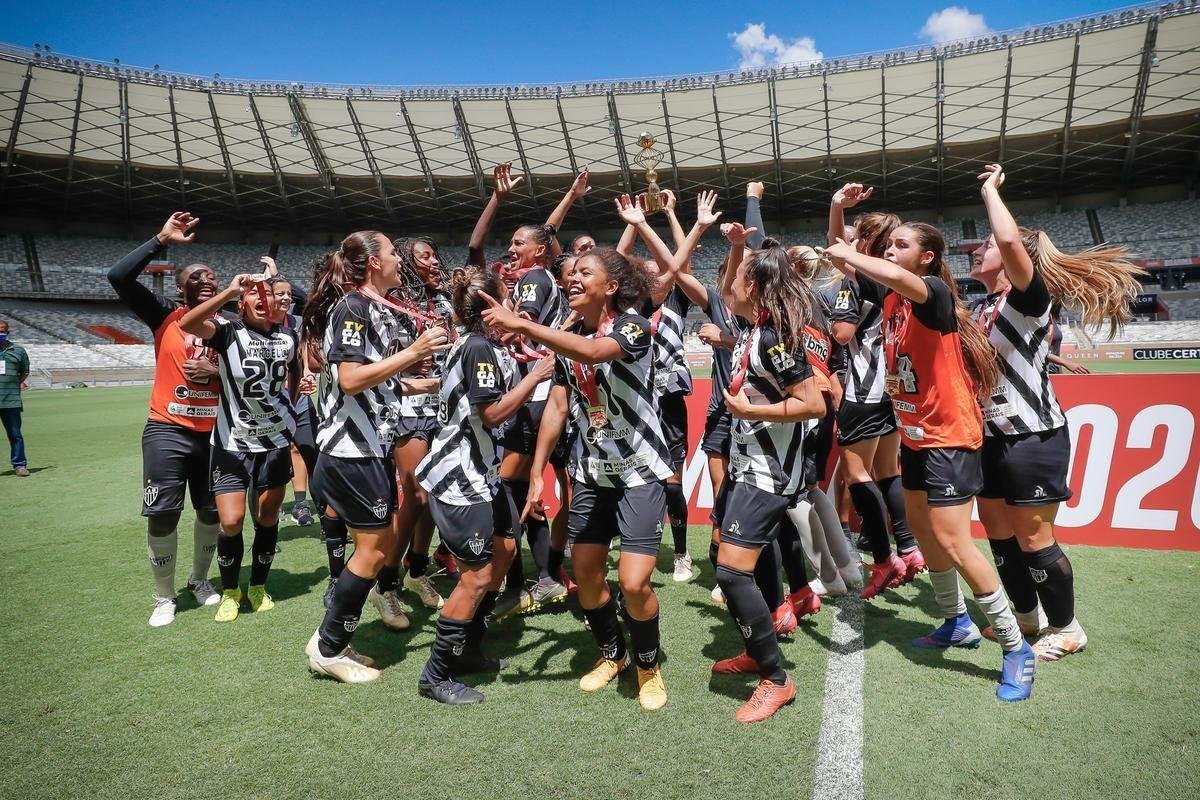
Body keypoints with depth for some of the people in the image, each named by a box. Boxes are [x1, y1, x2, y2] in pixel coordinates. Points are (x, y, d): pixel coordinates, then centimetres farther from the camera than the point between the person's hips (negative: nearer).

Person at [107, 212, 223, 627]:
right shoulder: (165, 316, -2)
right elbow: (119, 276, -14)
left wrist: (216, 370, -14)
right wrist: (163, 239, -15)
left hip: (215, 433, 3)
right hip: (167, 431, -2)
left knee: (212, 512, 12)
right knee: (162, 515, -1)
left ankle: (200, 579, 36)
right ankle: (164, 597, 16)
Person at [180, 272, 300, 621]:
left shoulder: (288, 337, -1)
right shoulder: (228, 330, -13)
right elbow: (187, 325, -33)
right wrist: (230, 291, -38)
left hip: (276, 441, 3)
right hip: (233, 443, -3)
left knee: (267, 518, 10)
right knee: (231, 522, -8)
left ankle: (258, 586, 31)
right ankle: (230, 591, 19)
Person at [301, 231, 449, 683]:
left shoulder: (381, 310, 13)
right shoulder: (350, 307, -14)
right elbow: (350, 379, -23)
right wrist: (413, 352, -21)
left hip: (374, 444, 9)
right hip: (350, 447, -9)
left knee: (384, 540, 15)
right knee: (375, 548, -2)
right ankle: (327, 649, 11)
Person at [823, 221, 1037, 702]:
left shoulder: (936, 292, -18)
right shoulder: (889, 296, 4)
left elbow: (899, 279, -41)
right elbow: (843, 262, 13)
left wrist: (852, 254, -25)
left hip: (949, 436, -9)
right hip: (914, 432, 9)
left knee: (952, 541, -10)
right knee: (921, 527, 16)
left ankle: (1016, 649, 7)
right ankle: (957, 624, 34)